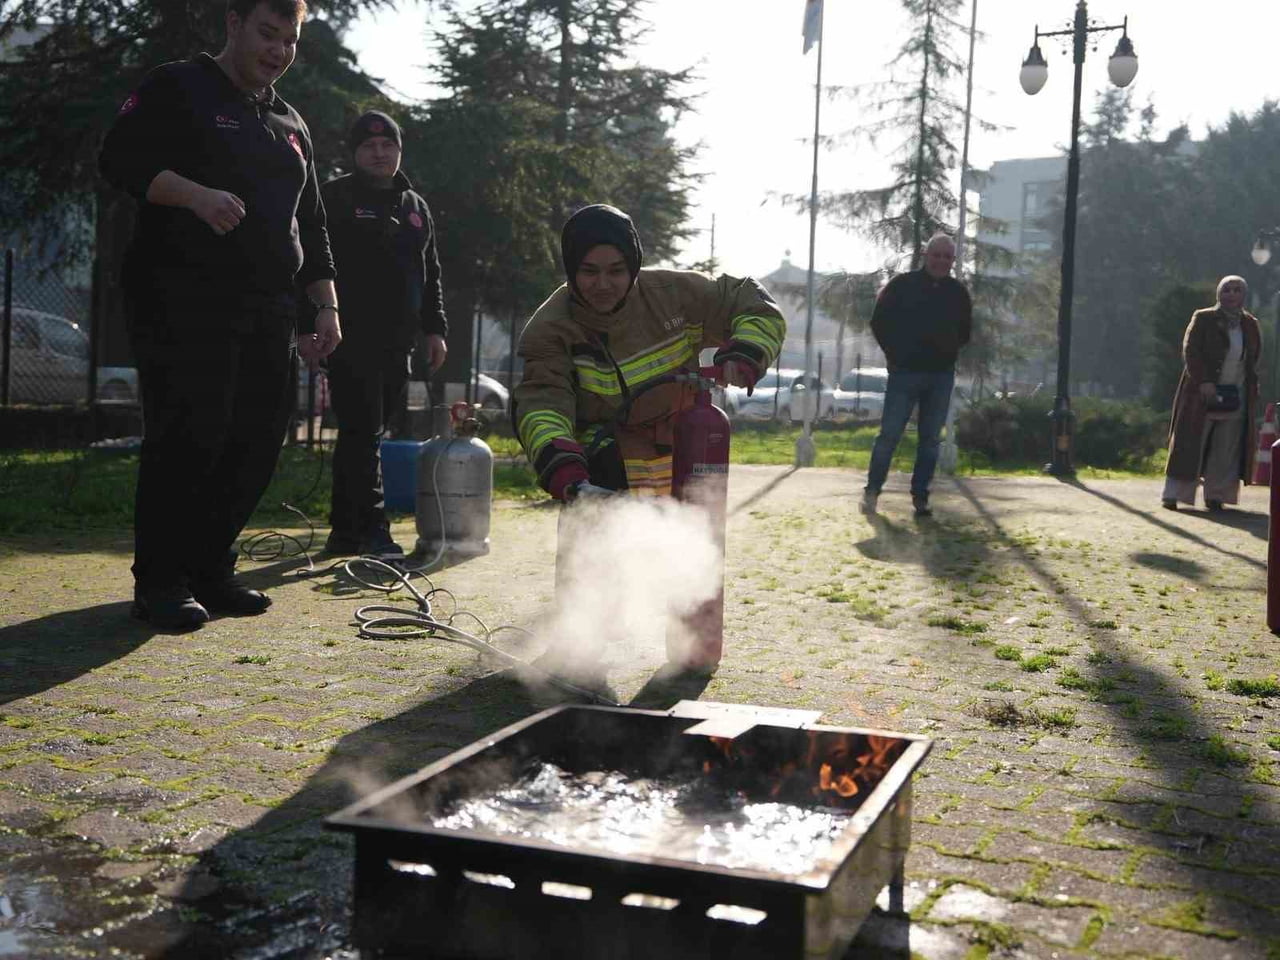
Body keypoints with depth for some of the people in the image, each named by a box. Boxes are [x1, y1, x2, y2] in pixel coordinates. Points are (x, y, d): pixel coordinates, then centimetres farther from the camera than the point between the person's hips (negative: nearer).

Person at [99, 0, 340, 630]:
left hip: (266, 311, 7)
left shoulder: (290, 125, 25)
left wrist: (327, 308, 16)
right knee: (189, 436, -12)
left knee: (257, 443, 1)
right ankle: (159, 582, -2)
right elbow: (120, 158, -6)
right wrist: (196, 194, -23)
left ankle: (209, 572, 13)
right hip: (182, 301, -6)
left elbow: (312, 225, 25)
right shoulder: (177, 89, 6)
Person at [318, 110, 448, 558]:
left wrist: (435, 329, 17)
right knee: (362, 431, -11)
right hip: (351, 339, -6)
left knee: (371, 432, 9)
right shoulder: (335, 197, 1)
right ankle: (371, 529, -11)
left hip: (397, 342, 6)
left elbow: (430, 274, 24)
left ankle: (344, 531, 16)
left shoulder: (415, 206, 20)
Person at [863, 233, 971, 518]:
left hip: (941, 377, 4)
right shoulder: (902, 285, -3)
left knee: (931, 438, 5)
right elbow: (879, 321, 2)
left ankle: (920, 496, 12)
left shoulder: (958, 292, 8)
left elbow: (965, 331, 20)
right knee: (889, 433, -5)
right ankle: (872, 490, 6)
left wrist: (949, 353, 8)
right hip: (905, 373, -3)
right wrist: (895, 354, -1)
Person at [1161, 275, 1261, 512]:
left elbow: (1253, 361, 18)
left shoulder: (1251, 326, 11)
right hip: (1202, 393, -4)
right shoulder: (1203, 319, -2)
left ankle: (1215, 496, 7)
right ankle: (1172, 494, -2)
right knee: (1190, 444, -4)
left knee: (1226, 449, 2)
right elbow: (1190, 352, -10)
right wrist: (1204, 382, -20)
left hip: (1236, 397, 4)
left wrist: (1251, 390, 6)